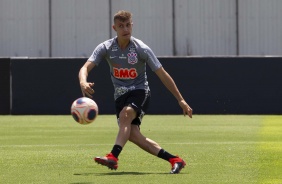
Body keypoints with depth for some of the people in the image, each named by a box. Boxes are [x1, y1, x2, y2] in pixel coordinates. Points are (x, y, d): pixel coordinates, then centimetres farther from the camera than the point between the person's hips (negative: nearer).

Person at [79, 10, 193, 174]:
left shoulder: (141, 49, -11)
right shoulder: (105, 48, -5)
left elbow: (162, 75, -7)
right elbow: (86, 67, -15)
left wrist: (181, 100, -7)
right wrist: (83, 82, -40)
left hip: (140, 91, -3)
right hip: (121, 95, 3)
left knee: (125, 114, -34)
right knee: (132, 134, -16)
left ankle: (113, 157, -44)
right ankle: (174, 160, -13)